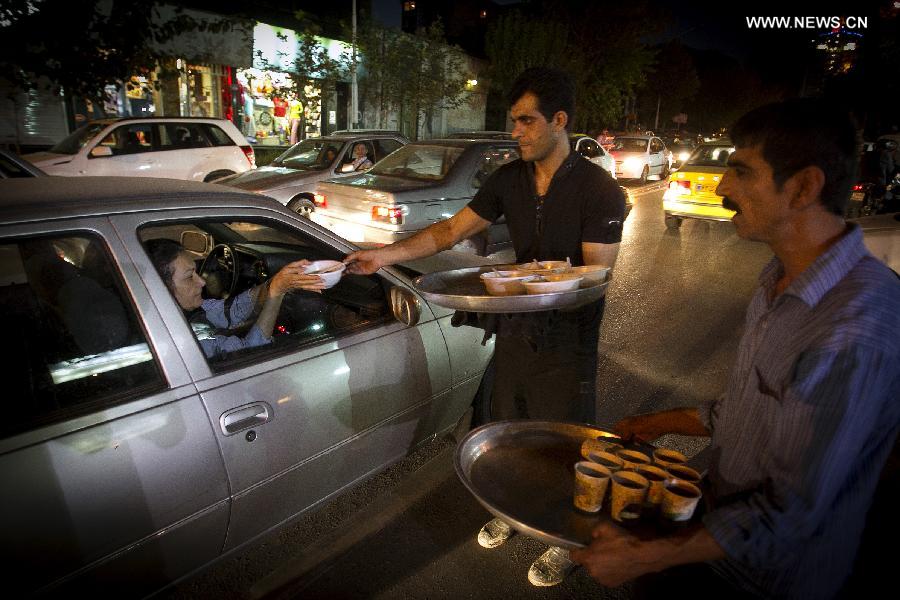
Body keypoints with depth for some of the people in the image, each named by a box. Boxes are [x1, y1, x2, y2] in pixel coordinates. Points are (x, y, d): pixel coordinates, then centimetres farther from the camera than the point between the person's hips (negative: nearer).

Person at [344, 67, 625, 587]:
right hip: (517, 327, 5)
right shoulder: (509, 179, 1)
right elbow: (451, 231, -2)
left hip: (568, 336, -5)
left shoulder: (599, 189, -15)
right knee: (508, 426, 19)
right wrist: (386, 255, -12)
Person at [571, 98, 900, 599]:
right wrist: (663, 423, 13)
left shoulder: (856, 335, -32)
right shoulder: (782, 280, -2)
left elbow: (792, 508, -27)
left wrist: (644, 557, -23)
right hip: (727, 521, 7)